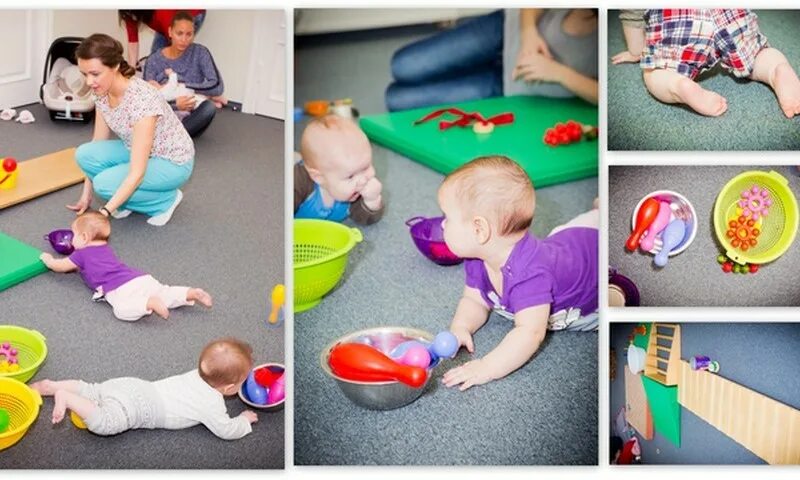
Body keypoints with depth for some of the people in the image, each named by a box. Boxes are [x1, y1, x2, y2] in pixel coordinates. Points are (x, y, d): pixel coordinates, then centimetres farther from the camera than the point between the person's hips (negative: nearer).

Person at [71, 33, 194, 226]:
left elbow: (137, 173, -36)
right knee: (84, 154, -16)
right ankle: (125, 199, 5)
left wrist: (104, 212, -40)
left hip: (172, 162, -7)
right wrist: (86, 195, -2)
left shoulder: (141, 100, -34)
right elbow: (98, 144, 0)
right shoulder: (102, 93, -10)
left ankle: (166, 199, -3)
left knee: (105, 183, -27)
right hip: (139, 153, 7)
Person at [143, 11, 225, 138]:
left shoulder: (200, 52, -8)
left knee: (209, 107, -33)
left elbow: (217, 86, -19)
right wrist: (176, 105, -34)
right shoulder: (154, 61, -7)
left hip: (193, 119, 1)